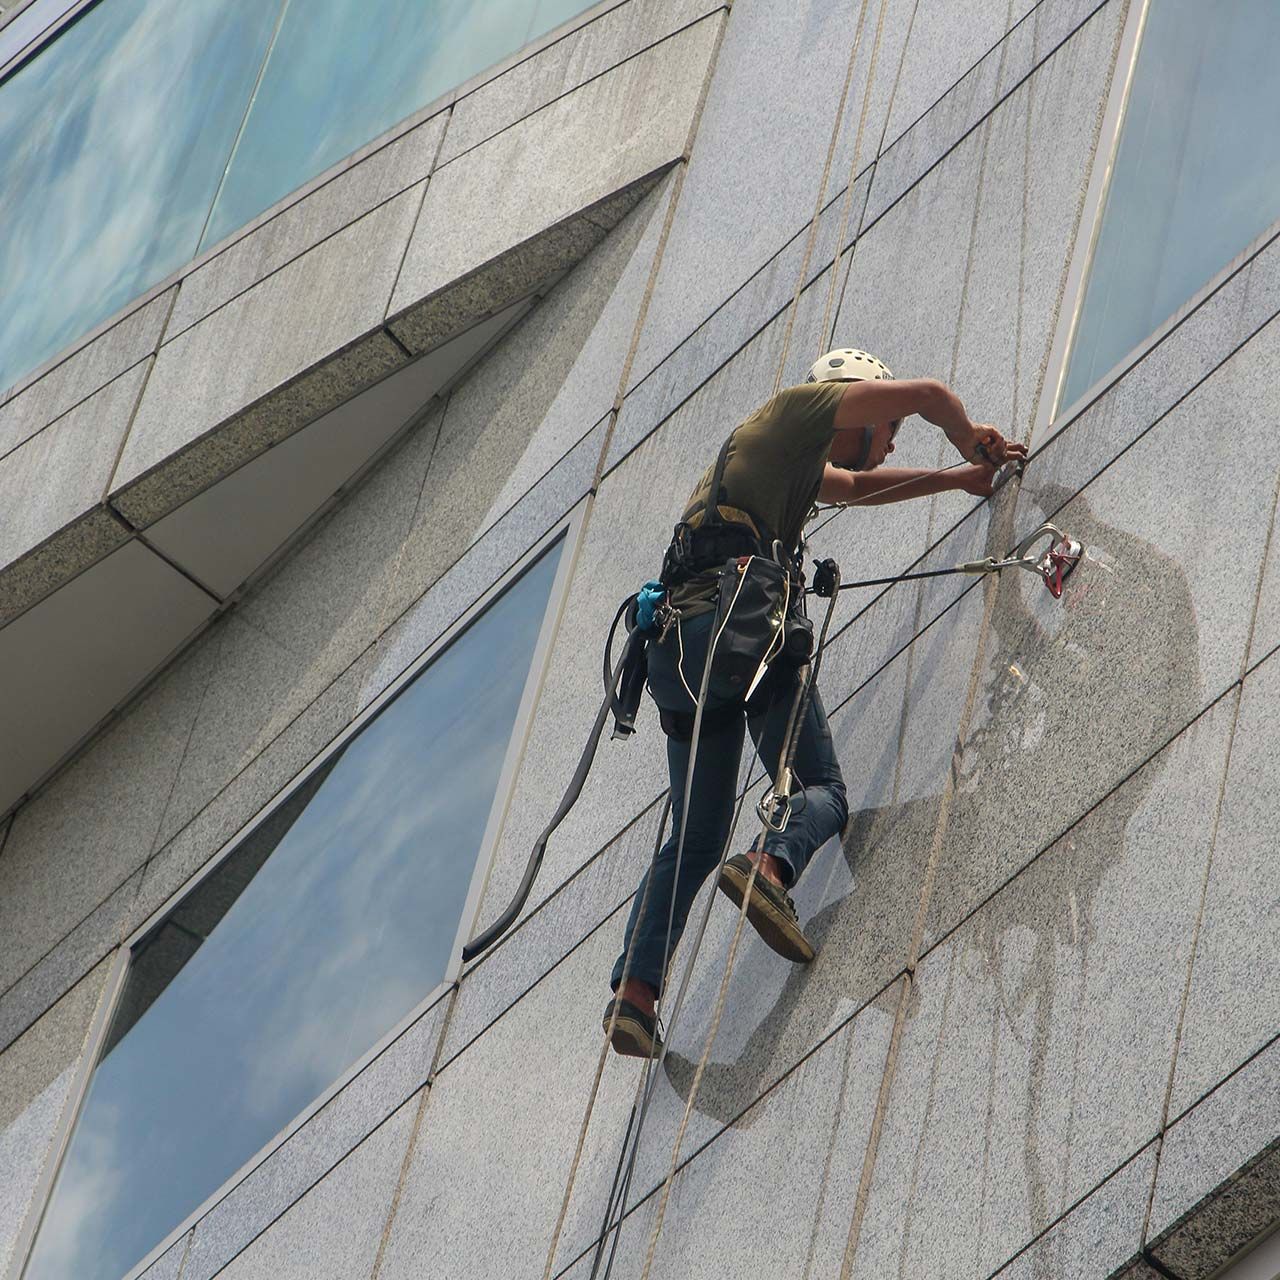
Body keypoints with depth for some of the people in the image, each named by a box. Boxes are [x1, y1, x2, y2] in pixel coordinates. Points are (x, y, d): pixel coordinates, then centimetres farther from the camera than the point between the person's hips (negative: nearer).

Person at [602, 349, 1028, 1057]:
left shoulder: (796, 461, 36)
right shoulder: (798, 408, 12)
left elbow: (857, 486, 53)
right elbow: (928, 393, 6)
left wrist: (959, 478, 52)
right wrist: (970, 439, 26)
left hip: (672, 650, 8)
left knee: (696, 834, 7)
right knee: (821, 788, -3)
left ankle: (634, 989, -8)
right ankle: (771, 865, -35)